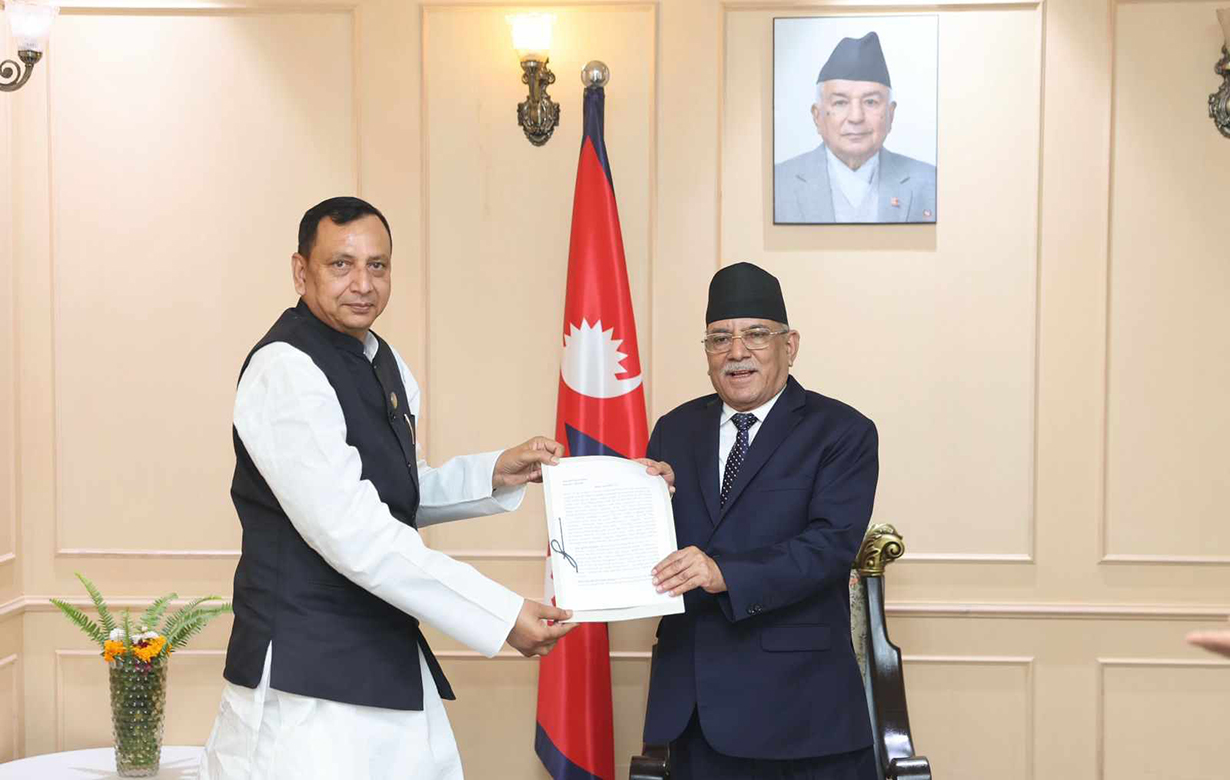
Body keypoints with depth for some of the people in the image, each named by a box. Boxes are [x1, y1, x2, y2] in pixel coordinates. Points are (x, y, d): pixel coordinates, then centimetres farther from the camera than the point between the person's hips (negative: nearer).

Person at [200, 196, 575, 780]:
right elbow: (352, 535, -24)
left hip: (389, 663, 9)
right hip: (308, 684, -8)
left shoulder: (383, 363, 12)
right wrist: (502, 615, -22)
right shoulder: (284, 369, -17)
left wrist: (495, 476, 5)